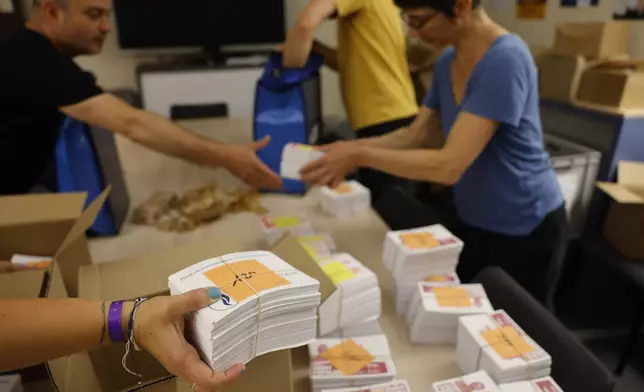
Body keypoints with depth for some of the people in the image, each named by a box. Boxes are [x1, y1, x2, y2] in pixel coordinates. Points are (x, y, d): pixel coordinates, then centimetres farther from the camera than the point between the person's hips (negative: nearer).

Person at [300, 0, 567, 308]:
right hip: (473, 222, 8)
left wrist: (359, 156, -27)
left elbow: (449, 165, -31)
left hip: (524, 231, -7)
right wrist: (349, 149, -10)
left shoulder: (505, 61, -26)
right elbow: (417, 135, 4)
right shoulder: (447, 62, 0)